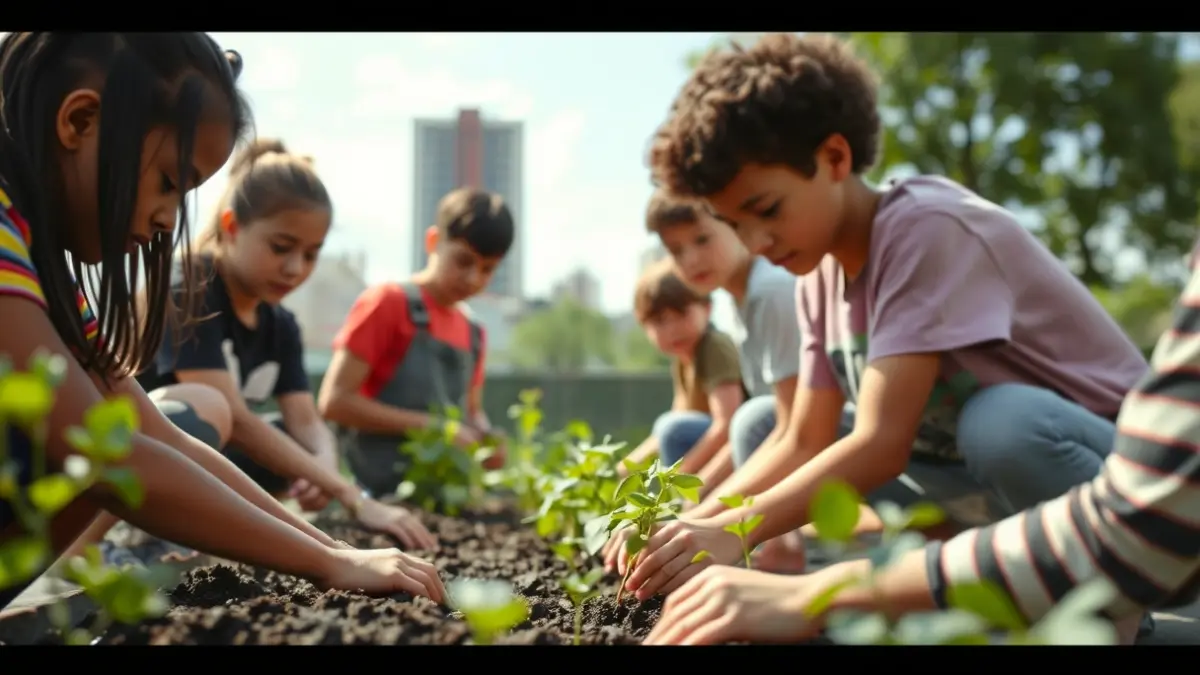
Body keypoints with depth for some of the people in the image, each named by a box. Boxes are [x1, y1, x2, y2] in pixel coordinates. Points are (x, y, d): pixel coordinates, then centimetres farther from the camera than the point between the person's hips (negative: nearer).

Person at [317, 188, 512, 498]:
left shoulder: (473, 334, 14)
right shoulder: (387, 302, -4)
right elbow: (334, 400, -10)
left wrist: (485, 440, -1)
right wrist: (429, 426, -15)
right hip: (389, 493, -7)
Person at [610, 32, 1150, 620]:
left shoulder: (928, 231, -25)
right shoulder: (821, 275, 0)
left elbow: (882, 442, -32)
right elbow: (804, 443, -1)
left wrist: (738, 531, -36)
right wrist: (694, 524, -15)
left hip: (1116, 462, -7)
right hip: (1002, 478, 8)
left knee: (1001, 424, -42)